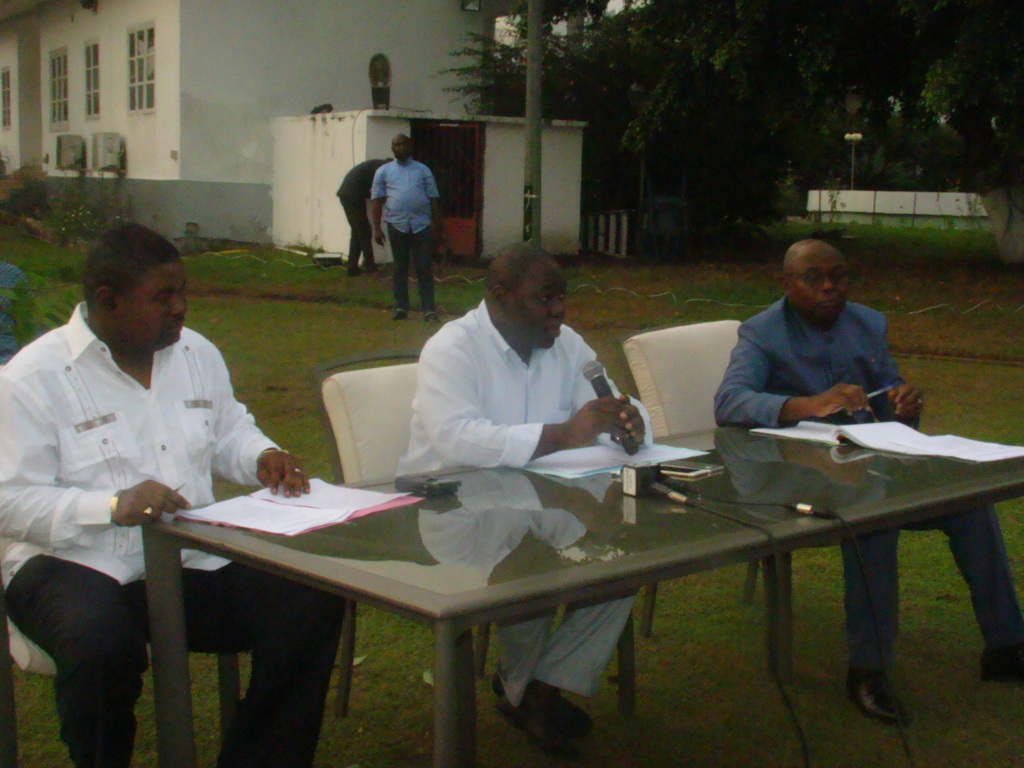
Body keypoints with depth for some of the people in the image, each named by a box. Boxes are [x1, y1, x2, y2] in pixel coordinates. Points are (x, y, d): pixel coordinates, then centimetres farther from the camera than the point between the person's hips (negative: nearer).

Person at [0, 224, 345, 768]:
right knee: (102, 646, -38)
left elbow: (229, 432, 26)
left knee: (312, 605, -15)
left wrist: (261, 457, 2)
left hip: (194, 561, 5)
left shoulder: (197, 353, 12)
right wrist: (113, 506, -25)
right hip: (76, 564, -5)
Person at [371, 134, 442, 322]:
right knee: (400, 267, 7)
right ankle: (401, 307, 14)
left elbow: (434, 199, 9)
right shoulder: (383, 171, 9)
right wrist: (377, 228, -1)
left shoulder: (423, 170, 10)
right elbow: (377, 200, 6)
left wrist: (436, 225, 3)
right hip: (397, 224, 0)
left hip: (421, 225, 0)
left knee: (424, 268, -3)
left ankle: (429, 309, -2)